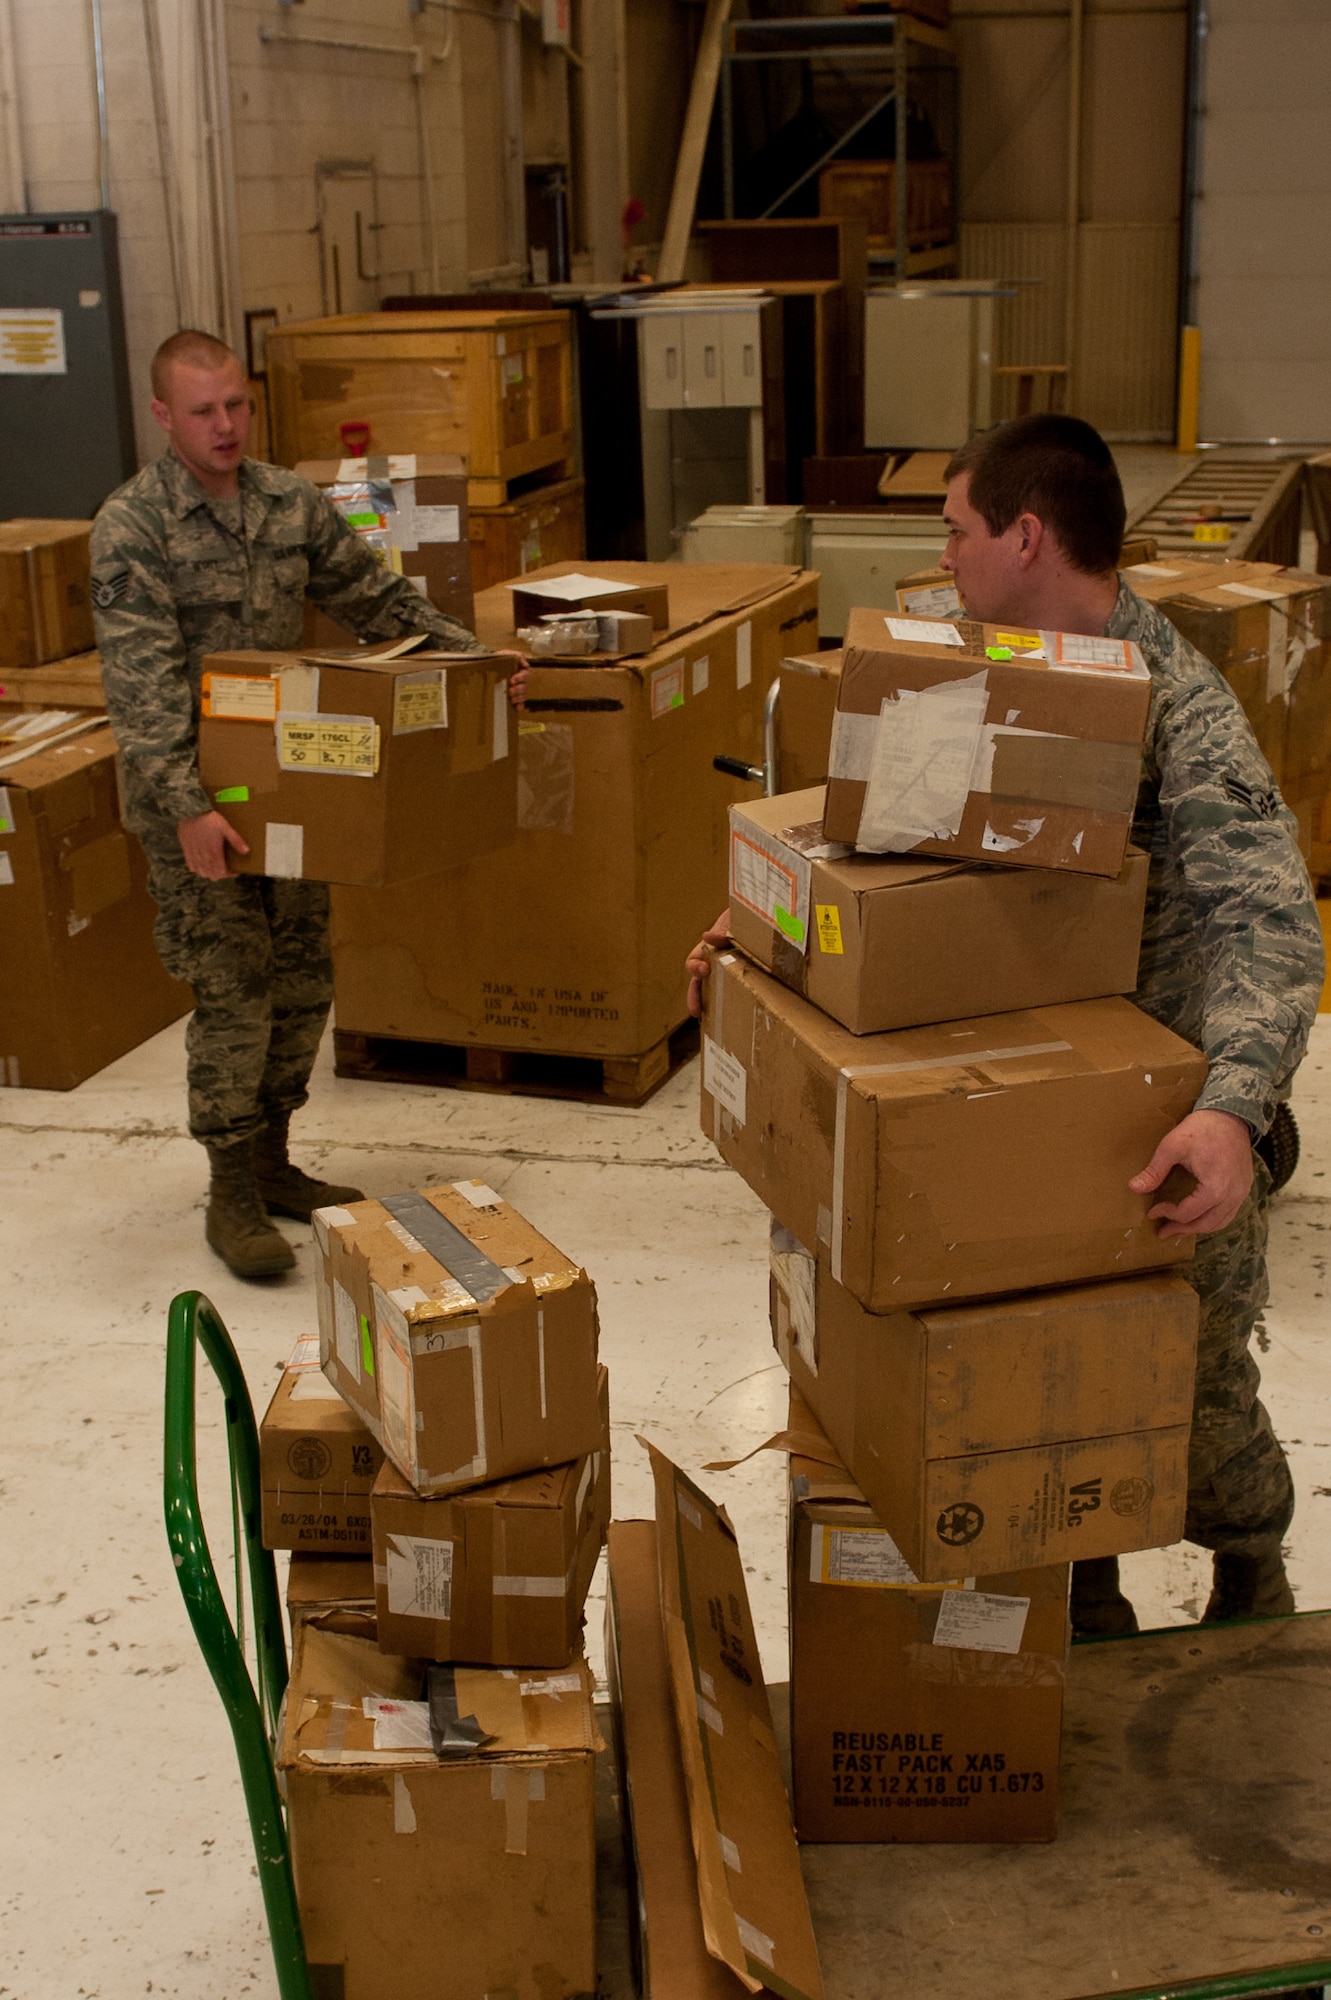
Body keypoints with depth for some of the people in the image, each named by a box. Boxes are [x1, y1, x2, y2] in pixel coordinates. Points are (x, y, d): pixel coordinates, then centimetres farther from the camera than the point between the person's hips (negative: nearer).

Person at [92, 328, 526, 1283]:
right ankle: (233, 1197, 7)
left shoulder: (292, 502, 5)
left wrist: (474, 655, 1)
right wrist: (187, 806, -31)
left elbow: (377, 596, 14)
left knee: (303, 978, 11)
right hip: (194, 796, -6)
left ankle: (271, 1161, 27)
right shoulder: (131, 526, -13)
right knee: (233, 989, -5)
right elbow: (143, 685, -21)